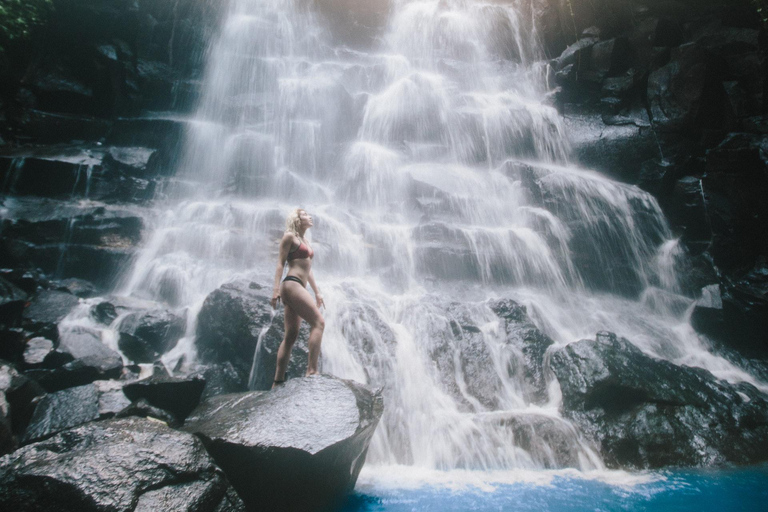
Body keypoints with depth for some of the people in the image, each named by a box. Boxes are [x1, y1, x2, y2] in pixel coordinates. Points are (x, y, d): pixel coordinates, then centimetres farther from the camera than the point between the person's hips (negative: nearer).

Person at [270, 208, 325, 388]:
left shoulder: (304, 240, 26)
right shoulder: (290, 236, 1)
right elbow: (280, 263, -6)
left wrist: (317, 292, 23)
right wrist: (276, 288, -15)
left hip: (299, 288, 9)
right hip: (291, 284, -9)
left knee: (291, 336, 5)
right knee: (318, 322, -16)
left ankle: (278, 381, 7)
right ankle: (312, 370, -19)